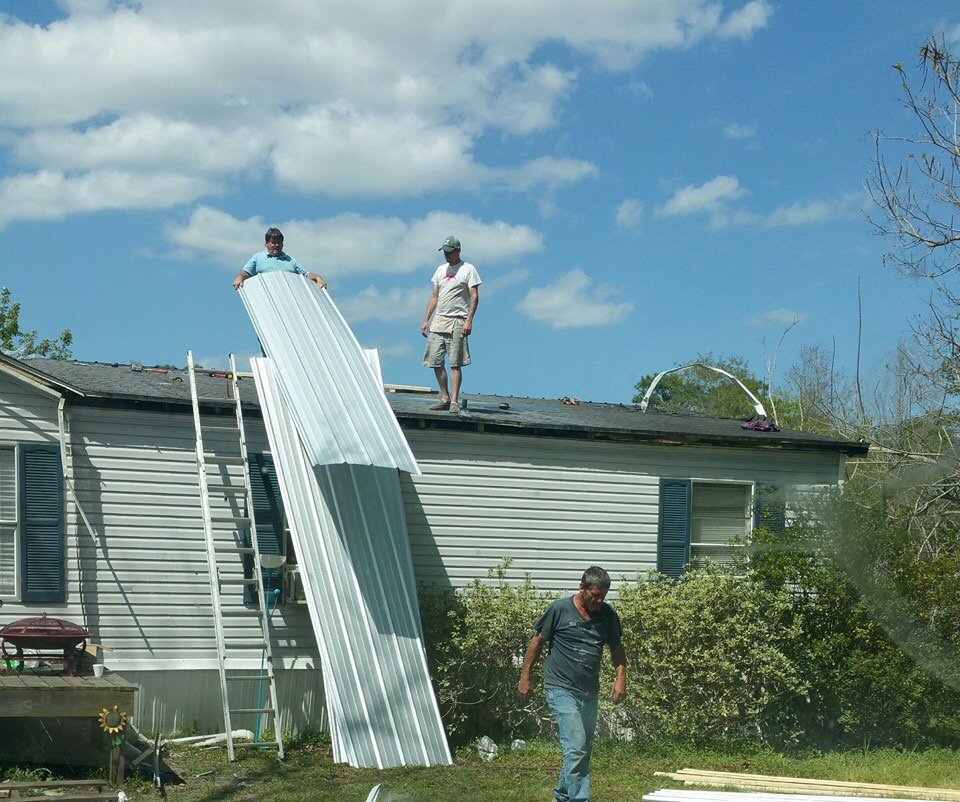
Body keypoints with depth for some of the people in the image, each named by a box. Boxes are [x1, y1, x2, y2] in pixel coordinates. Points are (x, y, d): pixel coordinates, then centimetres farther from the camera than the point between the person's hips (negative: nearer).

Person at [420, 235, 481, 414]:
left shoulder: (468, 270, -1)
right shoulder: (441, 270, 18)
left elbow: (474, 297, -7)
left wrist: (469, 320, -17)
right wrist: (426, 320, 14)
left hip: (457, 321, -7)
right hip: (439, 320, 7)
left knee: (456, 363, -8)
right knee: (436, 361, 3)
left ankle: (454, 401, -8)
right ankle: (445, 398, 12)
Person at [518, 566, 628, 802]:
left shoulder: (608, 614, 5)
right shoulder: (560, 609, -7)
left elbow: (617, 648, 17)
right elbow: (538, 641, 1)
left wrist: (621, 678, 3)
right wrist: (525, 676, 1)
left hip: (590, 693, 6)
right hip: (562, 690, -6)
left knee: (583, 751, 14)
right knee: (576, 747, -16)